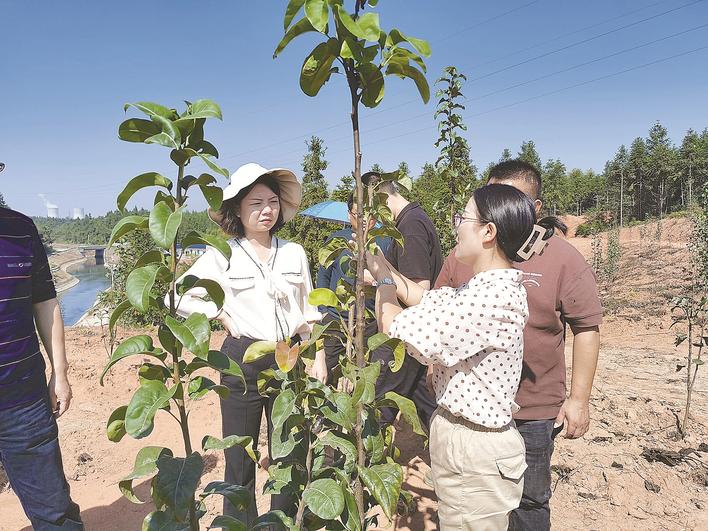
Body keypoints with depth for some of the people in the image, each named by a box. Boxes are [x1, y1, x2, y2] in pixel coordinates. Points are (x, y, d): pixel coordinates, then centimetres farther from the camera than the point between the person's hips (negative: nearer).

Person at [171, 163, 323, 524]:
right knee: (240, 459, 9)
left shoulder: (294, 253, 4)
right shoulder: (222, 255, -4)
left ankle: (285, 521, 35)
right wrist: (221, 315, -9)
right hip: (242, 361, -2)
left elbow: (308, 310, 9)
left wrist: (318, 357, 6)